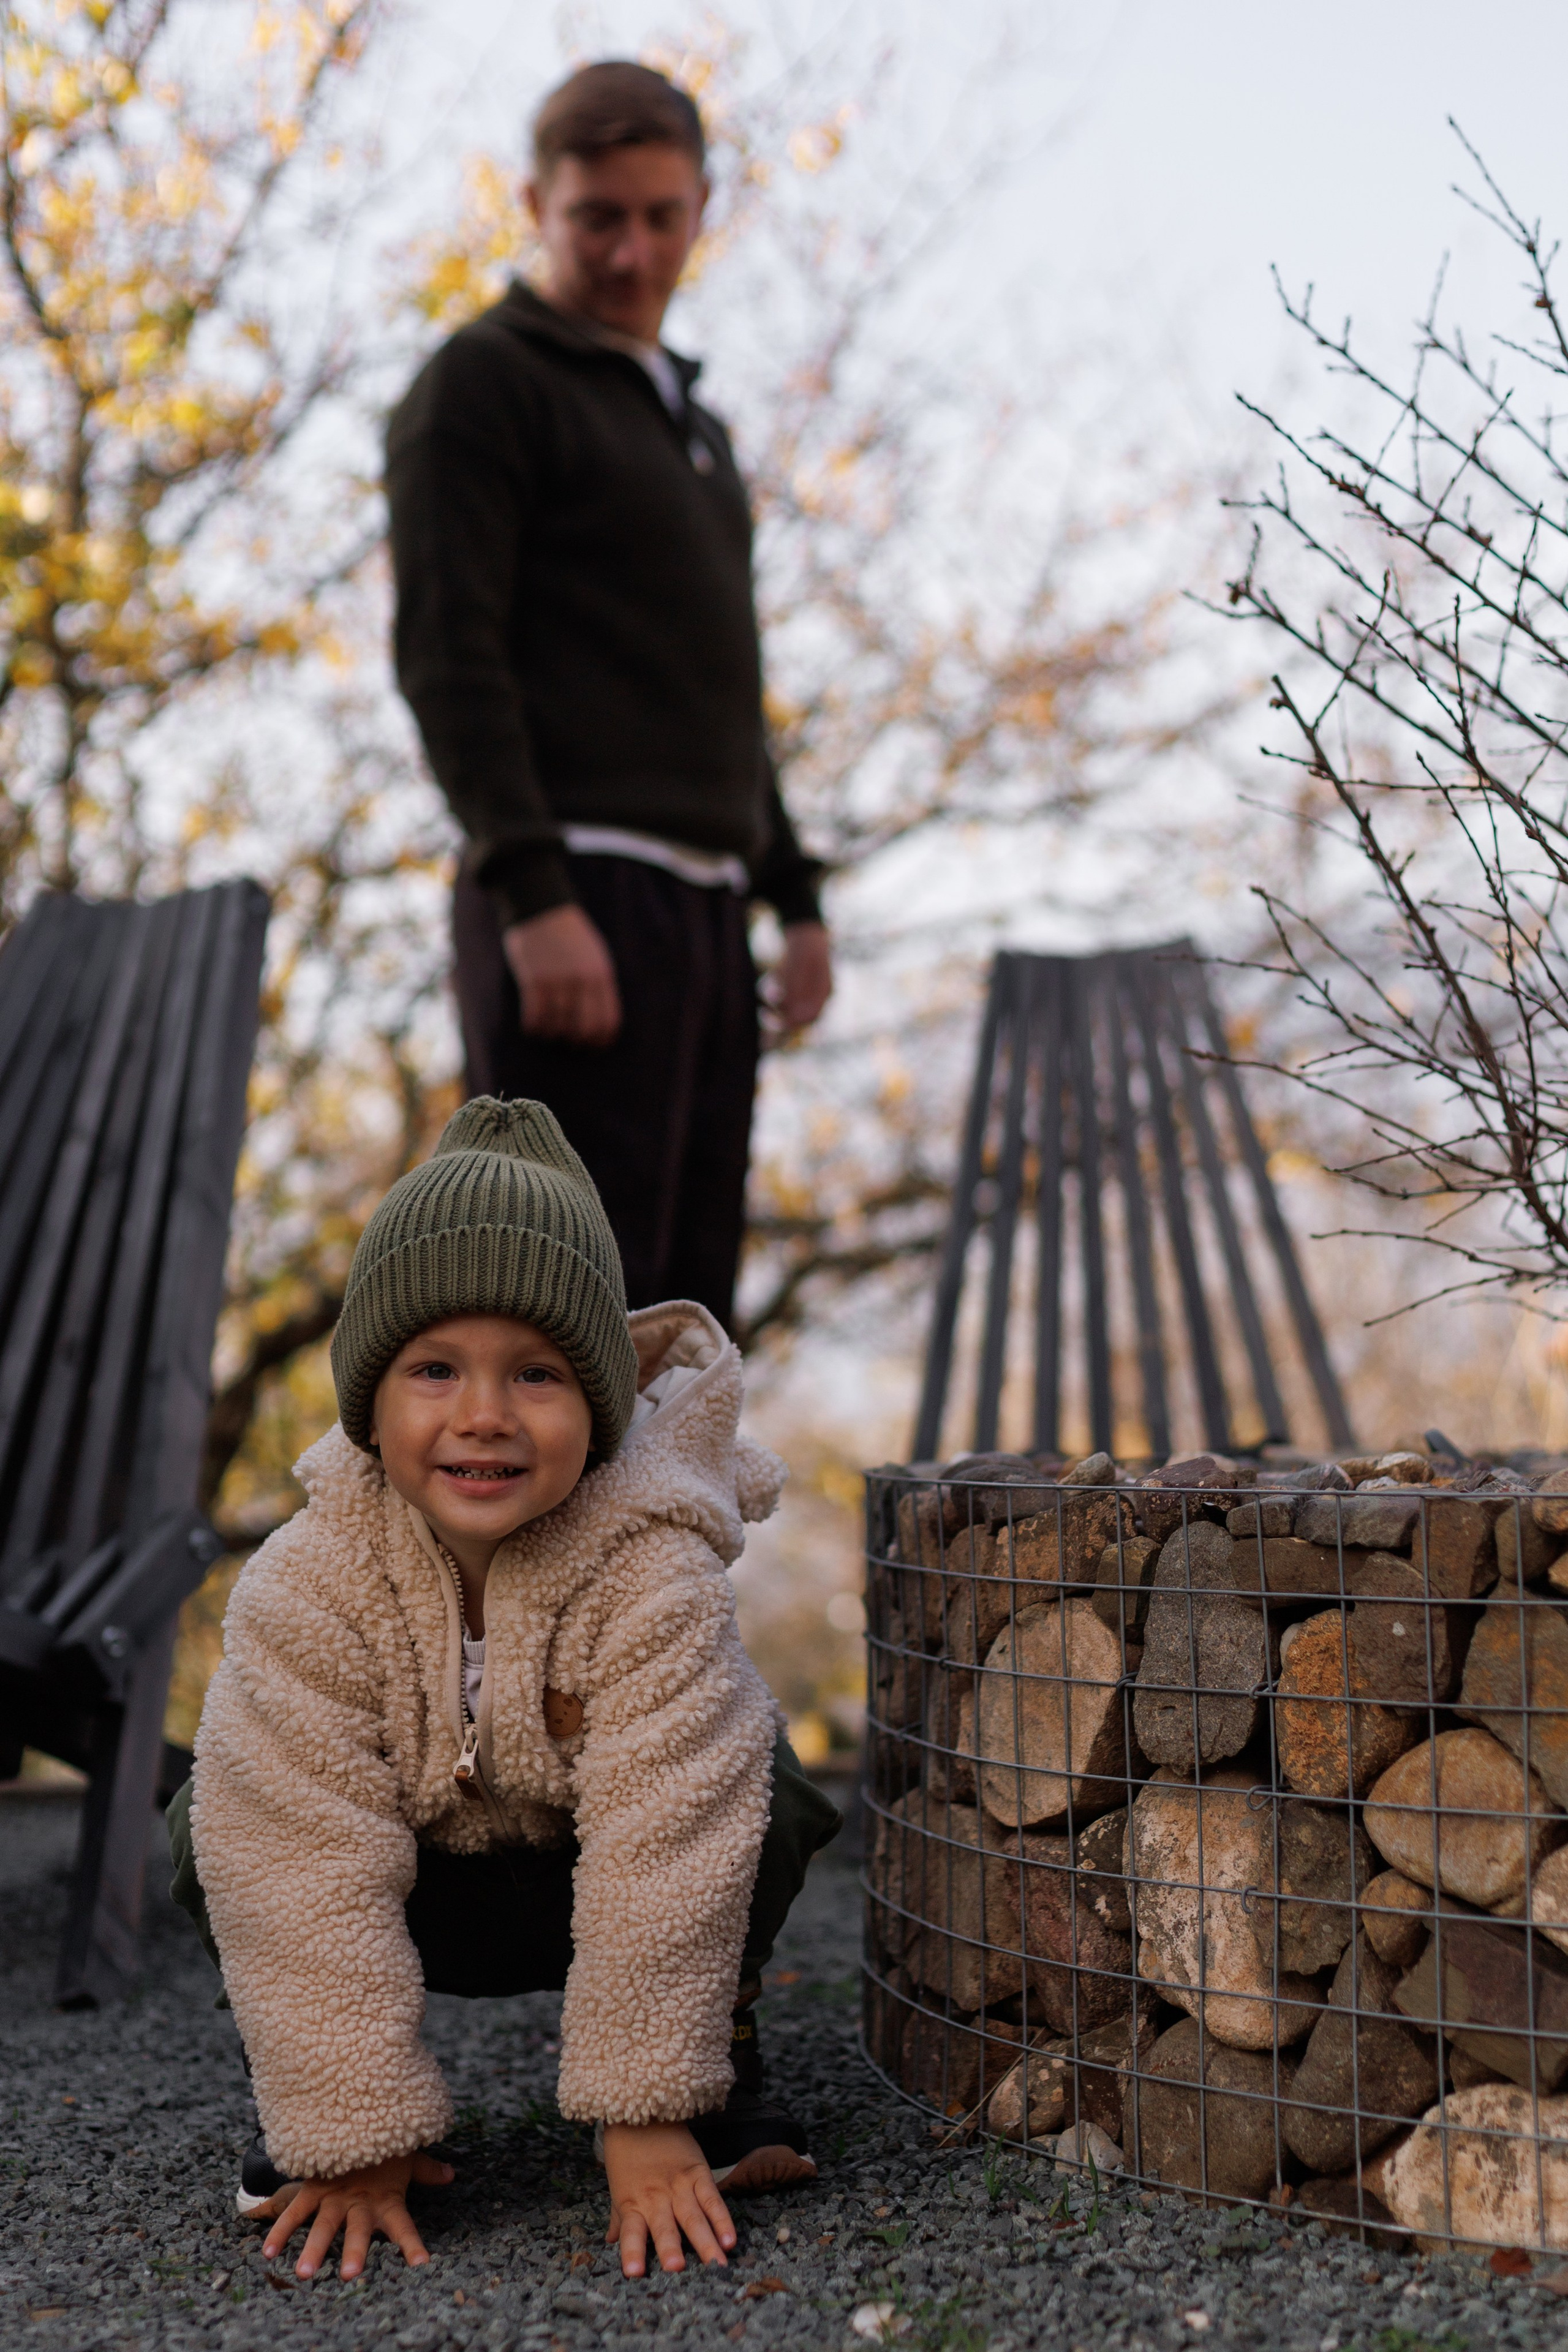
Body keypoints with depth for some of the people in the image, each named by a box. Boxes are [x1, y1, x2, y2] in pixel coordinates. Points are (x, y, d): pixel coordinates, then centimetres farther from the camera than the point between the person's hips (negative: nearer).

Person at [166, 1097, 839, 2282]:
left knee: (756, 1792, -29)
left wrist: (650, 2117, -31)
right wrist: (354, 2136, -29)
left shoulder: (653, 1572, -31)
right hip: (418, 1887, 1)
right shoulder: (307, 1589, -28)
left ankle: (717, 2063, -2)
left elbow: (659, 1844, -32)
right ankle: (308, 2099, -1)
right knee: (228, 1841, -27)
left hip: (585, 1881, 0)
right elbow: (308, 1871, -29)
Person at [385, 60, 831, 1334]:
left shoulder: (691, 424, 25)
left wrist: (796, 897, 19)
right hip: (572, 903, -8)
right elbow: (445, 652, -12)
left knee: (682, 1306, 6)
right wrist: (532, 895, -22)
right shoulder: (484, 382, 0)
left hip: (702, 906, 8)